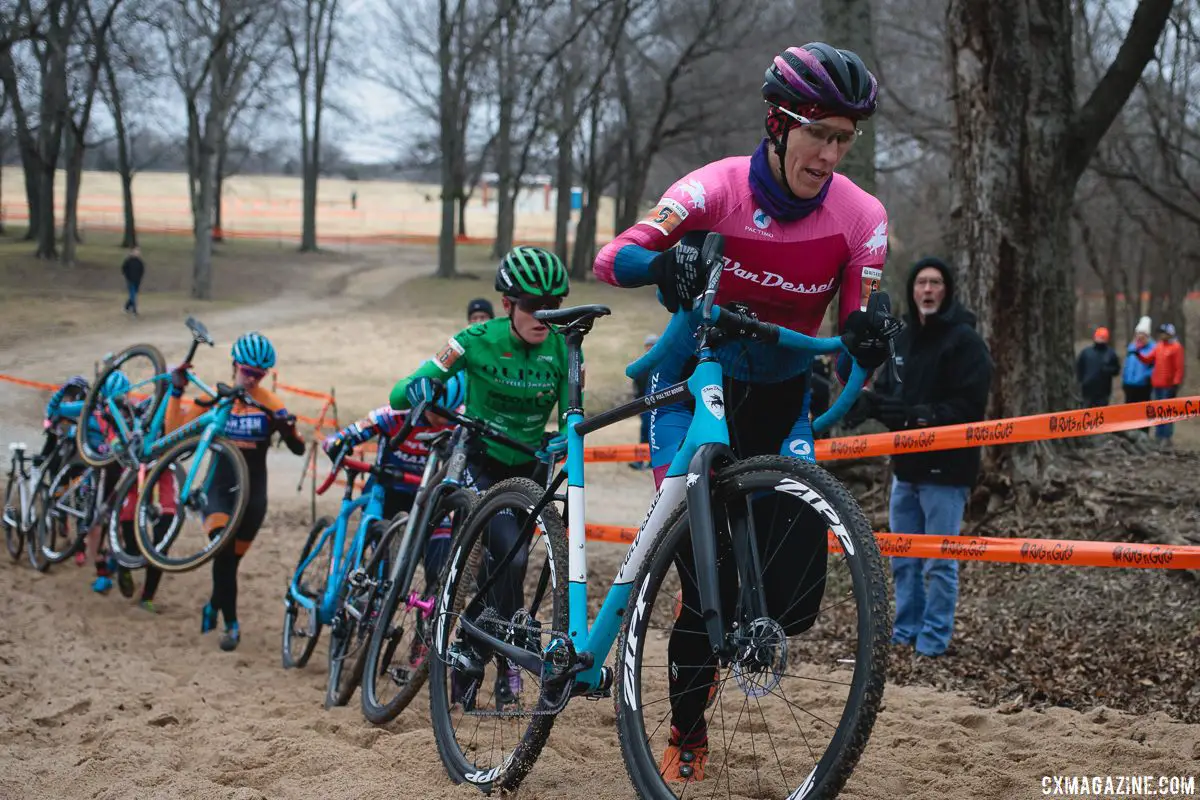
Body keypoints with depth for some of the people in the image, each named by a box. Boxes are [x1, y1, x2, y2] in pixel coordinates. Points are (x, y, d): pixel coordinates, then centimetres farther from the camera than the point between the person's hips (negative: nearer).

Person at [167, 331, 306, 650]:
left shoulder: (270, 404, -5)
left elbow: (298, 449, -12)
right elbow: (174, 429, -3)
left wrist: (288, 430, -32)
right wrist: (176, 391, -13)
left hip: (252, 492, 1)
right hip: (219, 488, -1)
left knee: (231, 560, 8)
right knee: (223, 549, -24)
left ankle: (214, 606, 38)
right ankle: (231, 624, -16)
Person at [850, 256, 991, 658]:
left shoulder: (965, 340, -11)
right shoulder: (902, 340, 13)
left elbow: (969, 408, -19)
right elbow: (885, 392, 14)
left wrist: (920, 415, -26)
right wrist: (870, 400, -8)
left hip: (946, 469, -7)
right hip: (906, 465, 7)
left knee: (940, 561, 0)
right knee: (903, 558, 15)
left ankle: (934, 638, 10)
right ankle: (905, 631, 26)